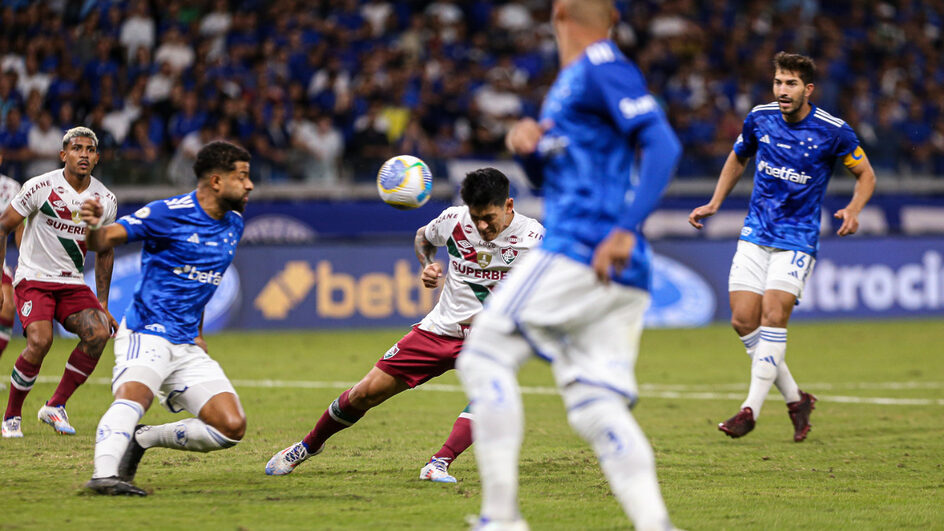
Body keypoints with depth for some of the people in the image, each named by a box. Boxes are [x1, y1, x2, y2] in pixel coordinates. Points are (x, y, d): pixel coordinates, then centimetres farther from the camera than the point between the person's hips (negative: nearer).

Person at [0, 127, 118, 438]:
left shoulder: (106, 201, 2)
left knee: (99, 333, -21)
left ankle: (55, 406, -7)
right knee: (40, 341, -27)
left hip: (73, 284, 4)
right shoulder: (40, 187, -11)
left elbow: (104, 251, 16)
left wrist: (103, 304, 13)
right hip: (34, 279, -4)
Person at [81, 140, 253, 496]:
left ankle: (143, 439, 8)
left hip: (188, 346, 7)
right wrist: (94, 227, -39)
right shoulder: (168, 213, -10)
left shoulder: (233, 224, 12)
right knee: (134, 393, -36)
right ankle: (104, 475, -49)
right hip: (146, 333, -7)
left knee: (231, 427, -6)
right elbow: (106, 239, -15)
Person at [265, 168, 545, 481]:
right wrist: (428, 265, -4)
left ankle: (441, 464, -32)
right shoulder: (454, 220, -8)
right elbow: (423, 236, 16)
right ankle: (309, 446, 27)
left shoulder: (531, 236, -18)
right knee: (367, 393, 2)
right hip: (441, 328, 2)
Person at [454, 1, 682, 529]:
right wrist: (527, 140, 8)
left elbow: (663, 144, -18)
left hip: (580, 254, -9)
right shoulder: (569, 82, 22)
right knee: (596, 408, 2)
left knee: (486, 356, -2)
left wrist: (626, 230, -28)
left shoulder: (604, 69, -6)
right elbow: (549, 172, 32)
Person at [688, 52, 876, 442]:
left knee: (773, 316, -18)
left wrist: (853, 210, -16)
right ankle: (795, 399, 11)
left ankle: (751, 409, -16)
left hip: (797, 238, -4)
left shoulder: (832, 131, -10)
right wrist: (714, 204, 14)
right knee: (743, 320, -5)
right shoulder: (759, 118, 1)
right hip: (755, 234, 4)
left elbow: (866, 175, 2)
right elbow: (737, 159, 21)